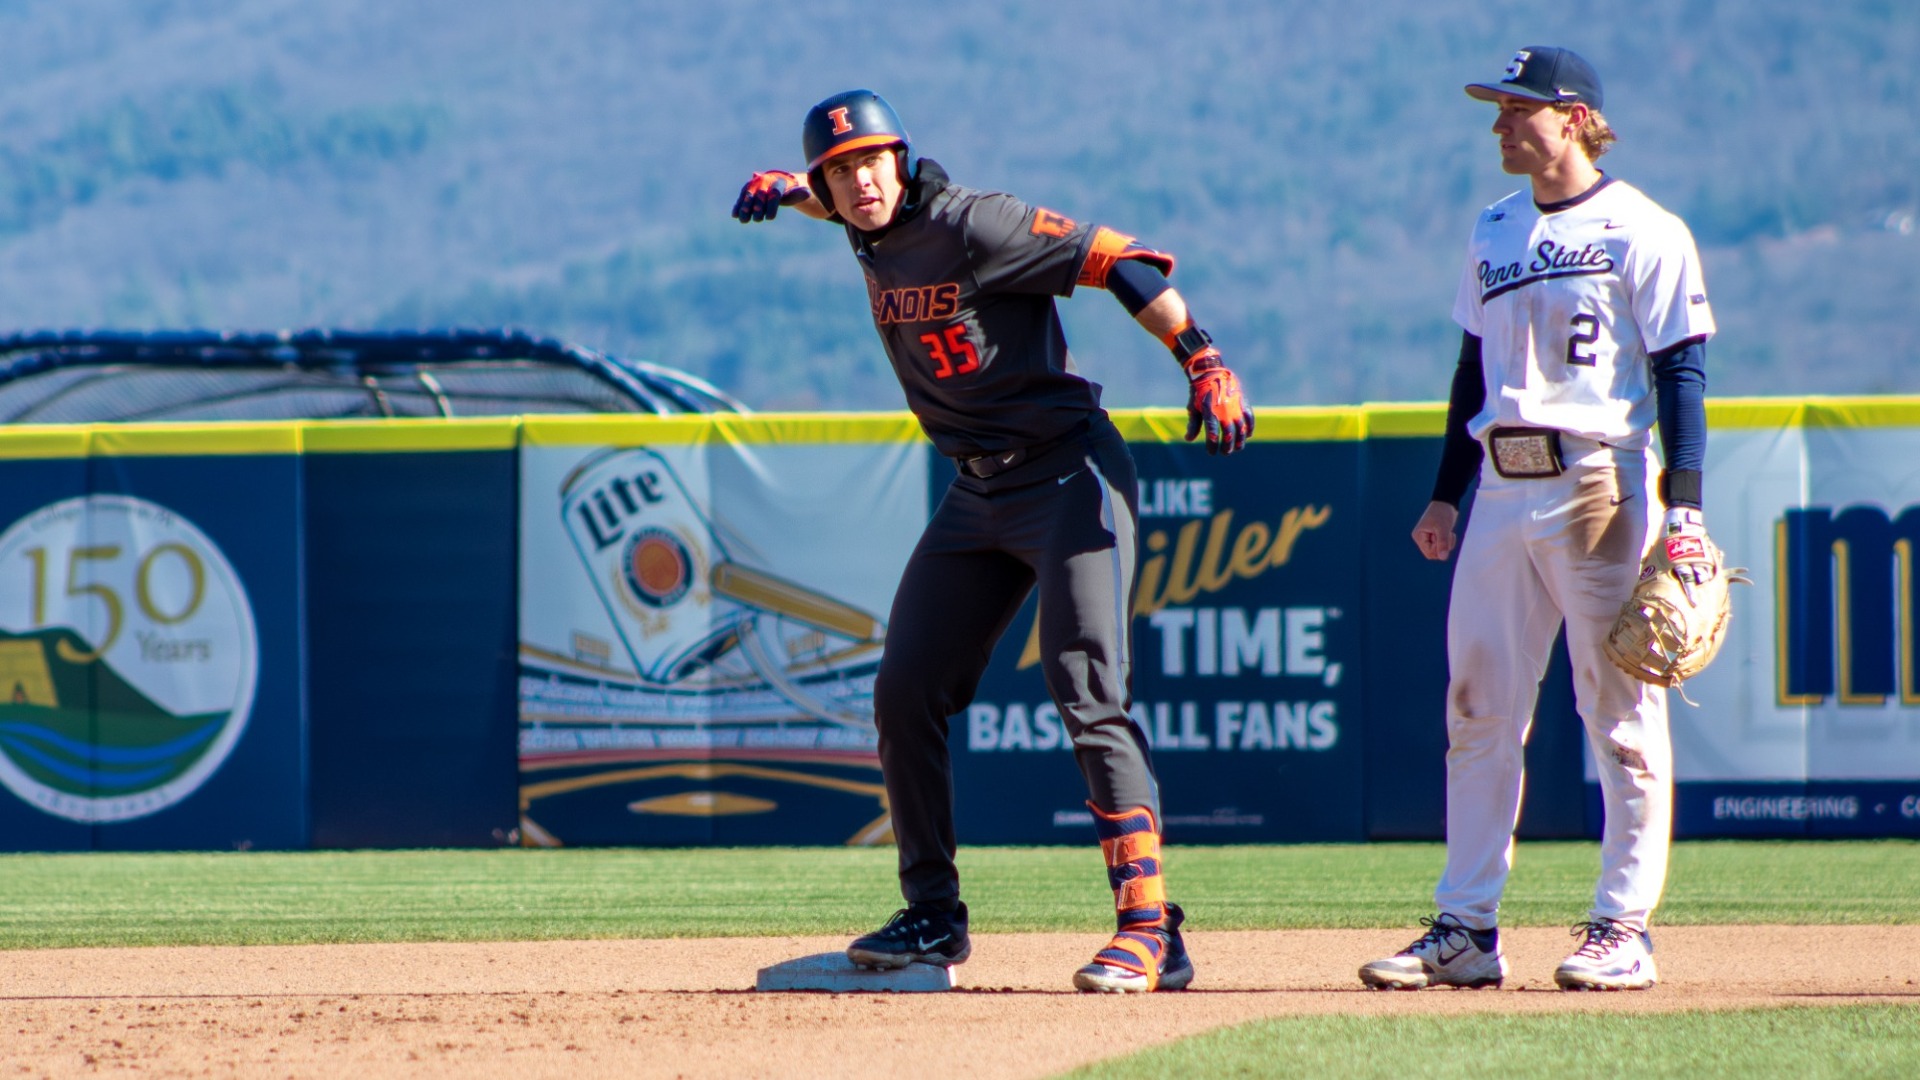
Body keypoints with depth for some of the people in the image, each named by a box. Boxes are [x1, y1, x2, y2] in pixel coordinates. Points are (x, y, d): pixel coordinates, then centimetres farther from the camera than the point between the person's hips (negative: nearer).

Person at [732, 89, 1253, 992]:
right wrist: (783, 188, 10)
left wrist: (1203, 361, -33)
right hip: (978, 493, 9)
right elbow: (838, 199, 32)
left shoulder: (967, 225, -18)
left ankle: (1151, 932, -21)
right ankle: (933, 917, 19)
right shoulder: (873, 237, 6)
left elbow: (1113, 259, -23)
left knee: (1088, 697, -18)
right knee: (905, 694, 7)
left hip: (1069, 477, -9)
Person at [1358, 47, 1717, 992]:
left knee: (1622, 716, -4)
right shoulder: (1495, 233, 16)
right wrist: (1445, 493, 16)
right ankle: (1466, 927, 9)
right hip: (1502, 488, 7)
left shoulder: (1642, 234, -4)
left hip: (1601, 485, -7)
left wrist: (1684, 503, -15)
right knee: (1477, 709, 5)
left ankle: (1623, 930, -1)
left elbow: (1680, 372, -7)